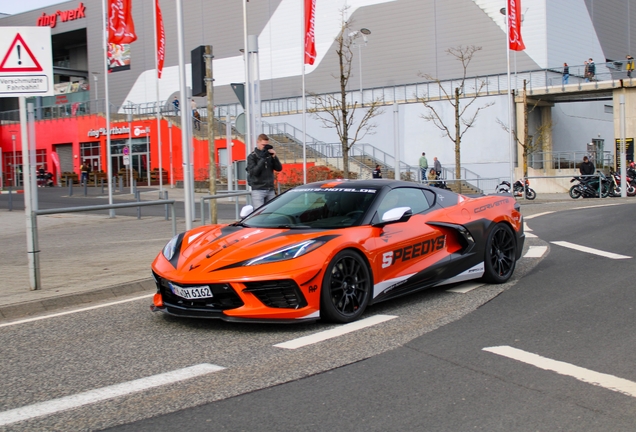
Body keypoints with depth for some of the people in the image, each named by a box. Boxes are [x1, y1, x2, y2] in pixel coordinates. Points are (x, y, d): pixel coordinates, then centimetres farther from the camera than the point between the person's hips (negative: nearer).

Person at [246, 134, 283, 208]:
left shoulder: (270, 155, 9)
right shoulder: (252, 156, -1)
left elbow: (279, 168, 6)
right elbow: (254, 172, -13)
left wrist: (274, 157, -9)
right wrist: (262, 158, -18)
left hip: (270, 190, 4)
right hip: (258, 189, -4)